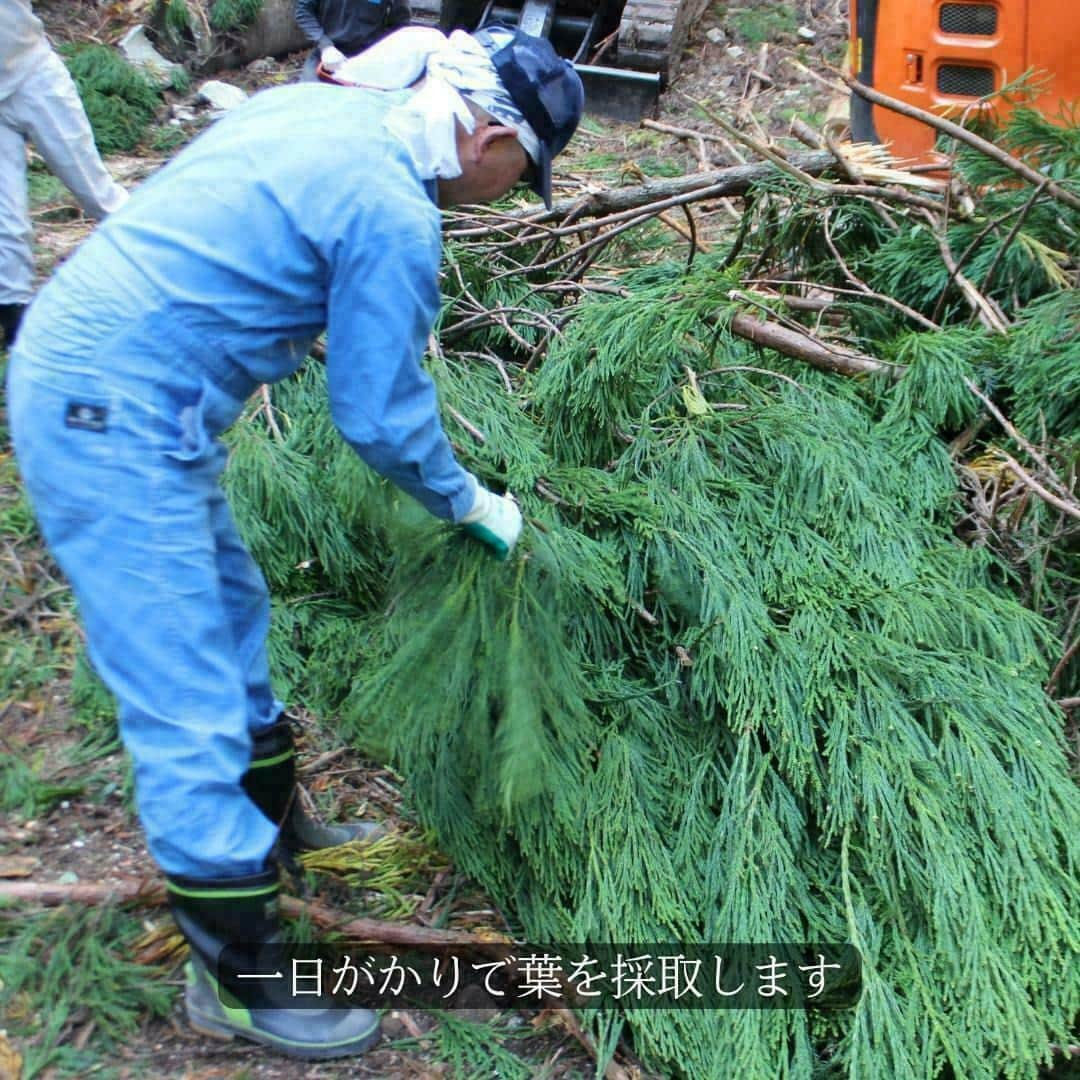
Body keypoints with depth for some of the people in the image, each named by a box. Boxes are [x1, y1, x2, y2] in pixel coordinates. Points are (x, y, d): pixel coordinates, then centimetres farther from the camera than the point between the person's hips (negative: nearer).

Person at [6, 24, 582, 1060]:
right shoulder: (395, 212, -18)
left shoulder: (318, 104, 9)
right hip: (115, 419, -10)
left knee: (229, 615, 23)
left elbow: (168, 199, 21)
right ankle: (235, 978, 10)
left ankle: (274, 836, 42)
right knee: (188, 702, -3)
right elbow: (380, 417, -10)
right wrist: (473, 506, 7)